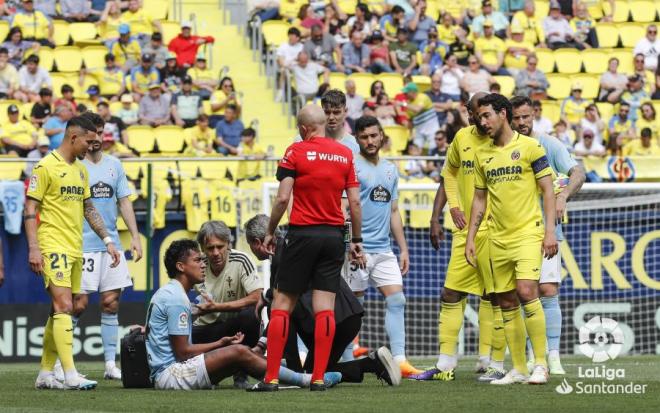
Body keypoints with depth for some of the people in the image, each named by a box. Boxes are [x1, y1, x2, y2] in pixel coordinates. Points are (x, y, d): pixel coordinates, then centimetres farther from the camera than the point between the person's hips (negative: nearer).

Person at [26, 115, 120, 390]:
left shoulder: (80, 169, 16)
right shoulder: (46, 167, -8)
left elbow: (88, 208, 23)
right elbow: (30, 208, -9)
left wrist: (107, 240, 16)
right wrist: (33, 249, -16)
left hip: (74, 250, 8)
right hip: (53, 247, -8)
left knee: (60, 311, 9)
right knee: (64, 307, -15)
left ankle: (45, 374, 14)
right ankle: (70, 375, -20)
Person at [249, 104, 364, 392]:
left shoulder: (296, 151, -5)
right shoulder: (344, 154, 6)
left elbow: (282, 198, -10)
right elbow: (355, 201, 5)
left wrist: (270, 232, 2)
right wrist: (357, 241, 13)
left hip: (303, 234, -3)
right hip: (334, 236, 3)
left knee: (282, 304, 2)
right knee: (324, 308, 2)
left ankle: (271, 378, -2)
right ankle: (319, 377, -3)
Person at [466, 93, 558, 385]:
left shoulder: (529, 147, -3)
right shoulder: (482, 154, 12)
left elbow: (548, 190, -3)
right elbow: (479, 199, 18)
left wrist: (550, 231, -11)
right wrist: (470, 238, 12)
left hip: (528, 233, -5)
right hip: (498, 238, 5)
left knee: (526, 291, -20)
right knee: (506, 302, 4)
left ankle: (540, 364, -13)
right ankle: (518, 369, 10)